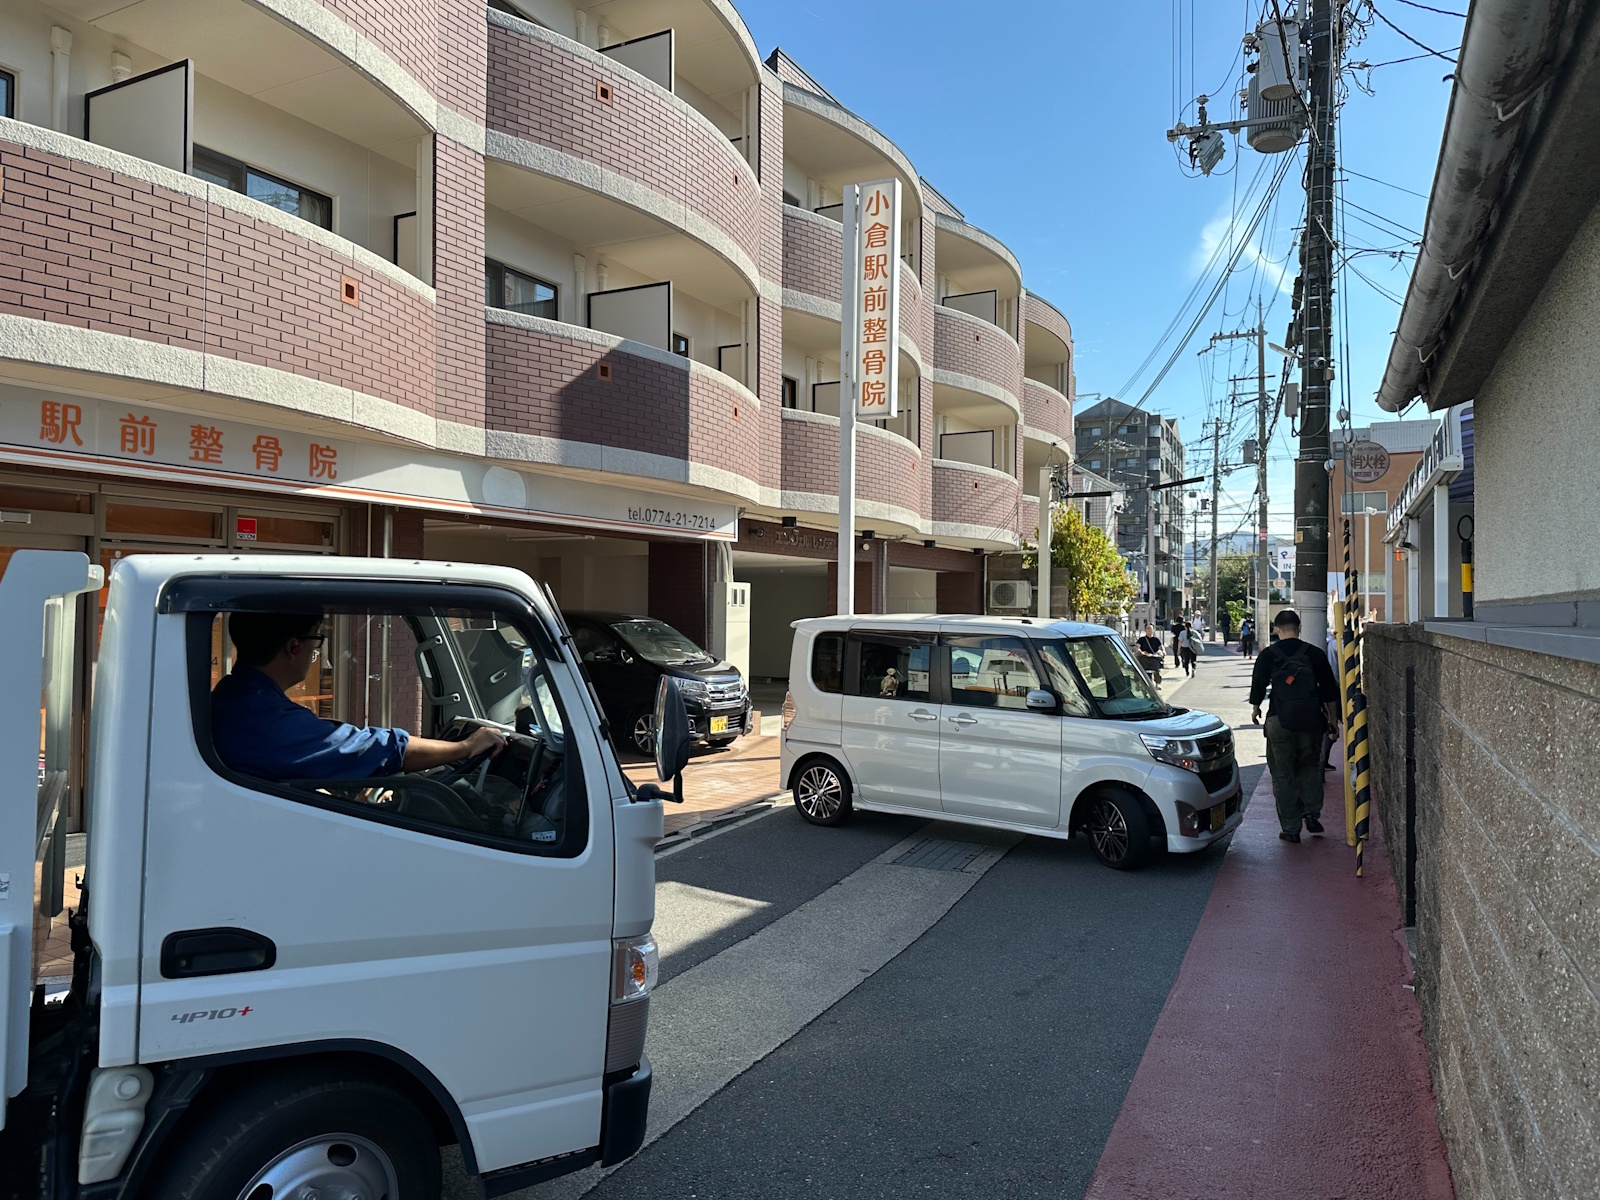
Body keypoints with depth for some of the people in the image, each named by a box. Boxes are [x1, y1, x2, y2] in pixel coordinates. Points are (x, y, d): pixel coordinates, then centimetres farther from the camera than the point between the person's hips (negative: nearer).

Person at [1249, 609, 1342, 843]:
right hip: (1311, 721, 2)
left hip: (1280, 722, -2)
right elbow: (1330, 690, 8)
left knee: (1283, 775, 5)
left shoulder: (1268, 655, -3)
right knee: (1310, 767, 22)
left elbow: (1258, 685, 4)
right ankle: (1312, 812, 9)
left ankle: (1291, 828, 6)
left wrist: (1255, 708, 22)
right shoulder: (1315, 654, 2)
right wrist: (1333, 718, 20)